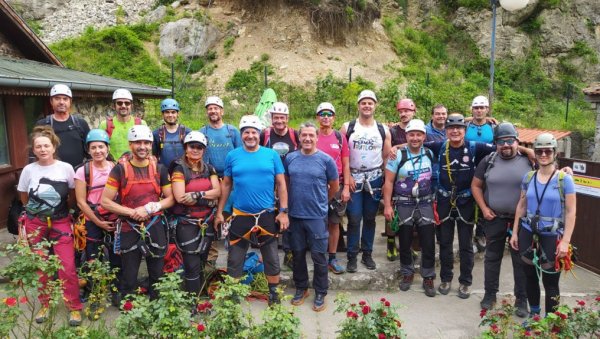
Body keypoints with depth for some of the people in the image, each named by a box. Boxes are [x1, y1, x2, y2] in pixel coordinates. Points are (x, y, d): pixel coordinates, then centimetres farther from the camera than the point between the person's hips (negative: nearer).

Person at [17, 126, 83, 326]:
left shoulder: (66, 168, -7)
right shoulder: (28, 170, -4)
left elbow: (73, 197, 6)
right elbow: (24, 198, 10)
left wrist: (60, 209, 7)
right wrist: (39, 210, 11)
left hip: (60, 223, -1)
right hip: (35, 224, 2)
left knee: (67, 267, -6)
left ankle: (74, 307, 9)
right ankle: (45, 305, 29)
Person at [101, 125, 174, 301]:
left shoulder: (159, 169, 3)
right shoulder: (120, 169, -5)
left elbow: (170, 199, 5)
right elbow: (105, 201, -7)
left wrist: (150, 208, -12)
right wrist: (132, 212, -16)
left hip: (155, 228, 3)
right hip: (129, 229, -2)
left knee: (157, 275, 14)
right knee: (129, 278, 8)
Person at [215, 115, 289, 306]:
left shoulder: (272, 155, -1)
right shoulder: (232, 156, 1)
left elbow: (281, 184, 0)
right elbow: (226, 184, 6)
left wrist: (283, 211, -6)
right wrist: (219, 212, 4)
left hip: (267, 216, 0)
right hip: (240, 216, 0)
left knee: (272, 259, 12)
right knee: (235, 260, 10)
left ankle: (274, 294, 29)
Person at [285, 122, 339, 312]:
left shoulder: (325, 160, -6)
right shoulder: (290, 158, 2)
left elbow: (335, 187, 5)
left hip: (317, 216, -3)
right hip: (295, 215, 3)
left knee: (319, 256, 4)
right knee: (298, 254, 14)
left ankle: (320, 293, 19)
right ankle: (301, 288, 31)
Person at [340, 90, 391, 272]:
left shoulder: (383, 130, 4)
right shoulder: (347, 128, -2)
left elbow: (387, 158, 6)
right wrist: (347, 176, -10)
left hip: (375, 179, 2)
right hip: (353, 178, -2)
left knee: (370, 218, 9)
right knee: (354, 218, -3)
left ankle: (367, 254, 21)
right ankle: (352, 257, 7)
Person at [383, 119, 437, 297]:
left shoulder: (430, 154, 2)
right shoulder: (398, 155, -8)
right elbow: (389, 182, -7)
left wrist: (435, 201, 5)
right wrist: (387, 205, -11)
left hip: (425, 204, 2)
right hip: (403, 205, -2)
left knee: (429, 242, 2)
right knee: (405, 242, 10)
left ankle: (428, 277, 17)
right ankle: (407, 273, 29)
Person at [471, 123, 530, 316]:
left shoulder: (528, 161, -3)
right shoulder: (488, 161, 1)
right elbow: (476, 186, 7)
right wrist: (484, 208, -3)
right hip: (494, 219, 2)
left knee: (521, 261, 6)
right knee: (492, 258, 11)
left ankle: (521, 300, 19)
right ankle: (490, 294, 26)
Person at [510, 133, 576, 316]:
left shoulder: (564, 179, -9)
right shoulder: (528, 177, 3)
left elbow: (571, 212, -10)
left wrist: (566, 241, -15)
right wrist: (515, 232, 8)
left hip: (552, 236, -4)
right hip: (528, 233, 4)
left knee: (550, 282, 3)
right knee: (530, 277, 15)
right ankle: (534, 314, 32)